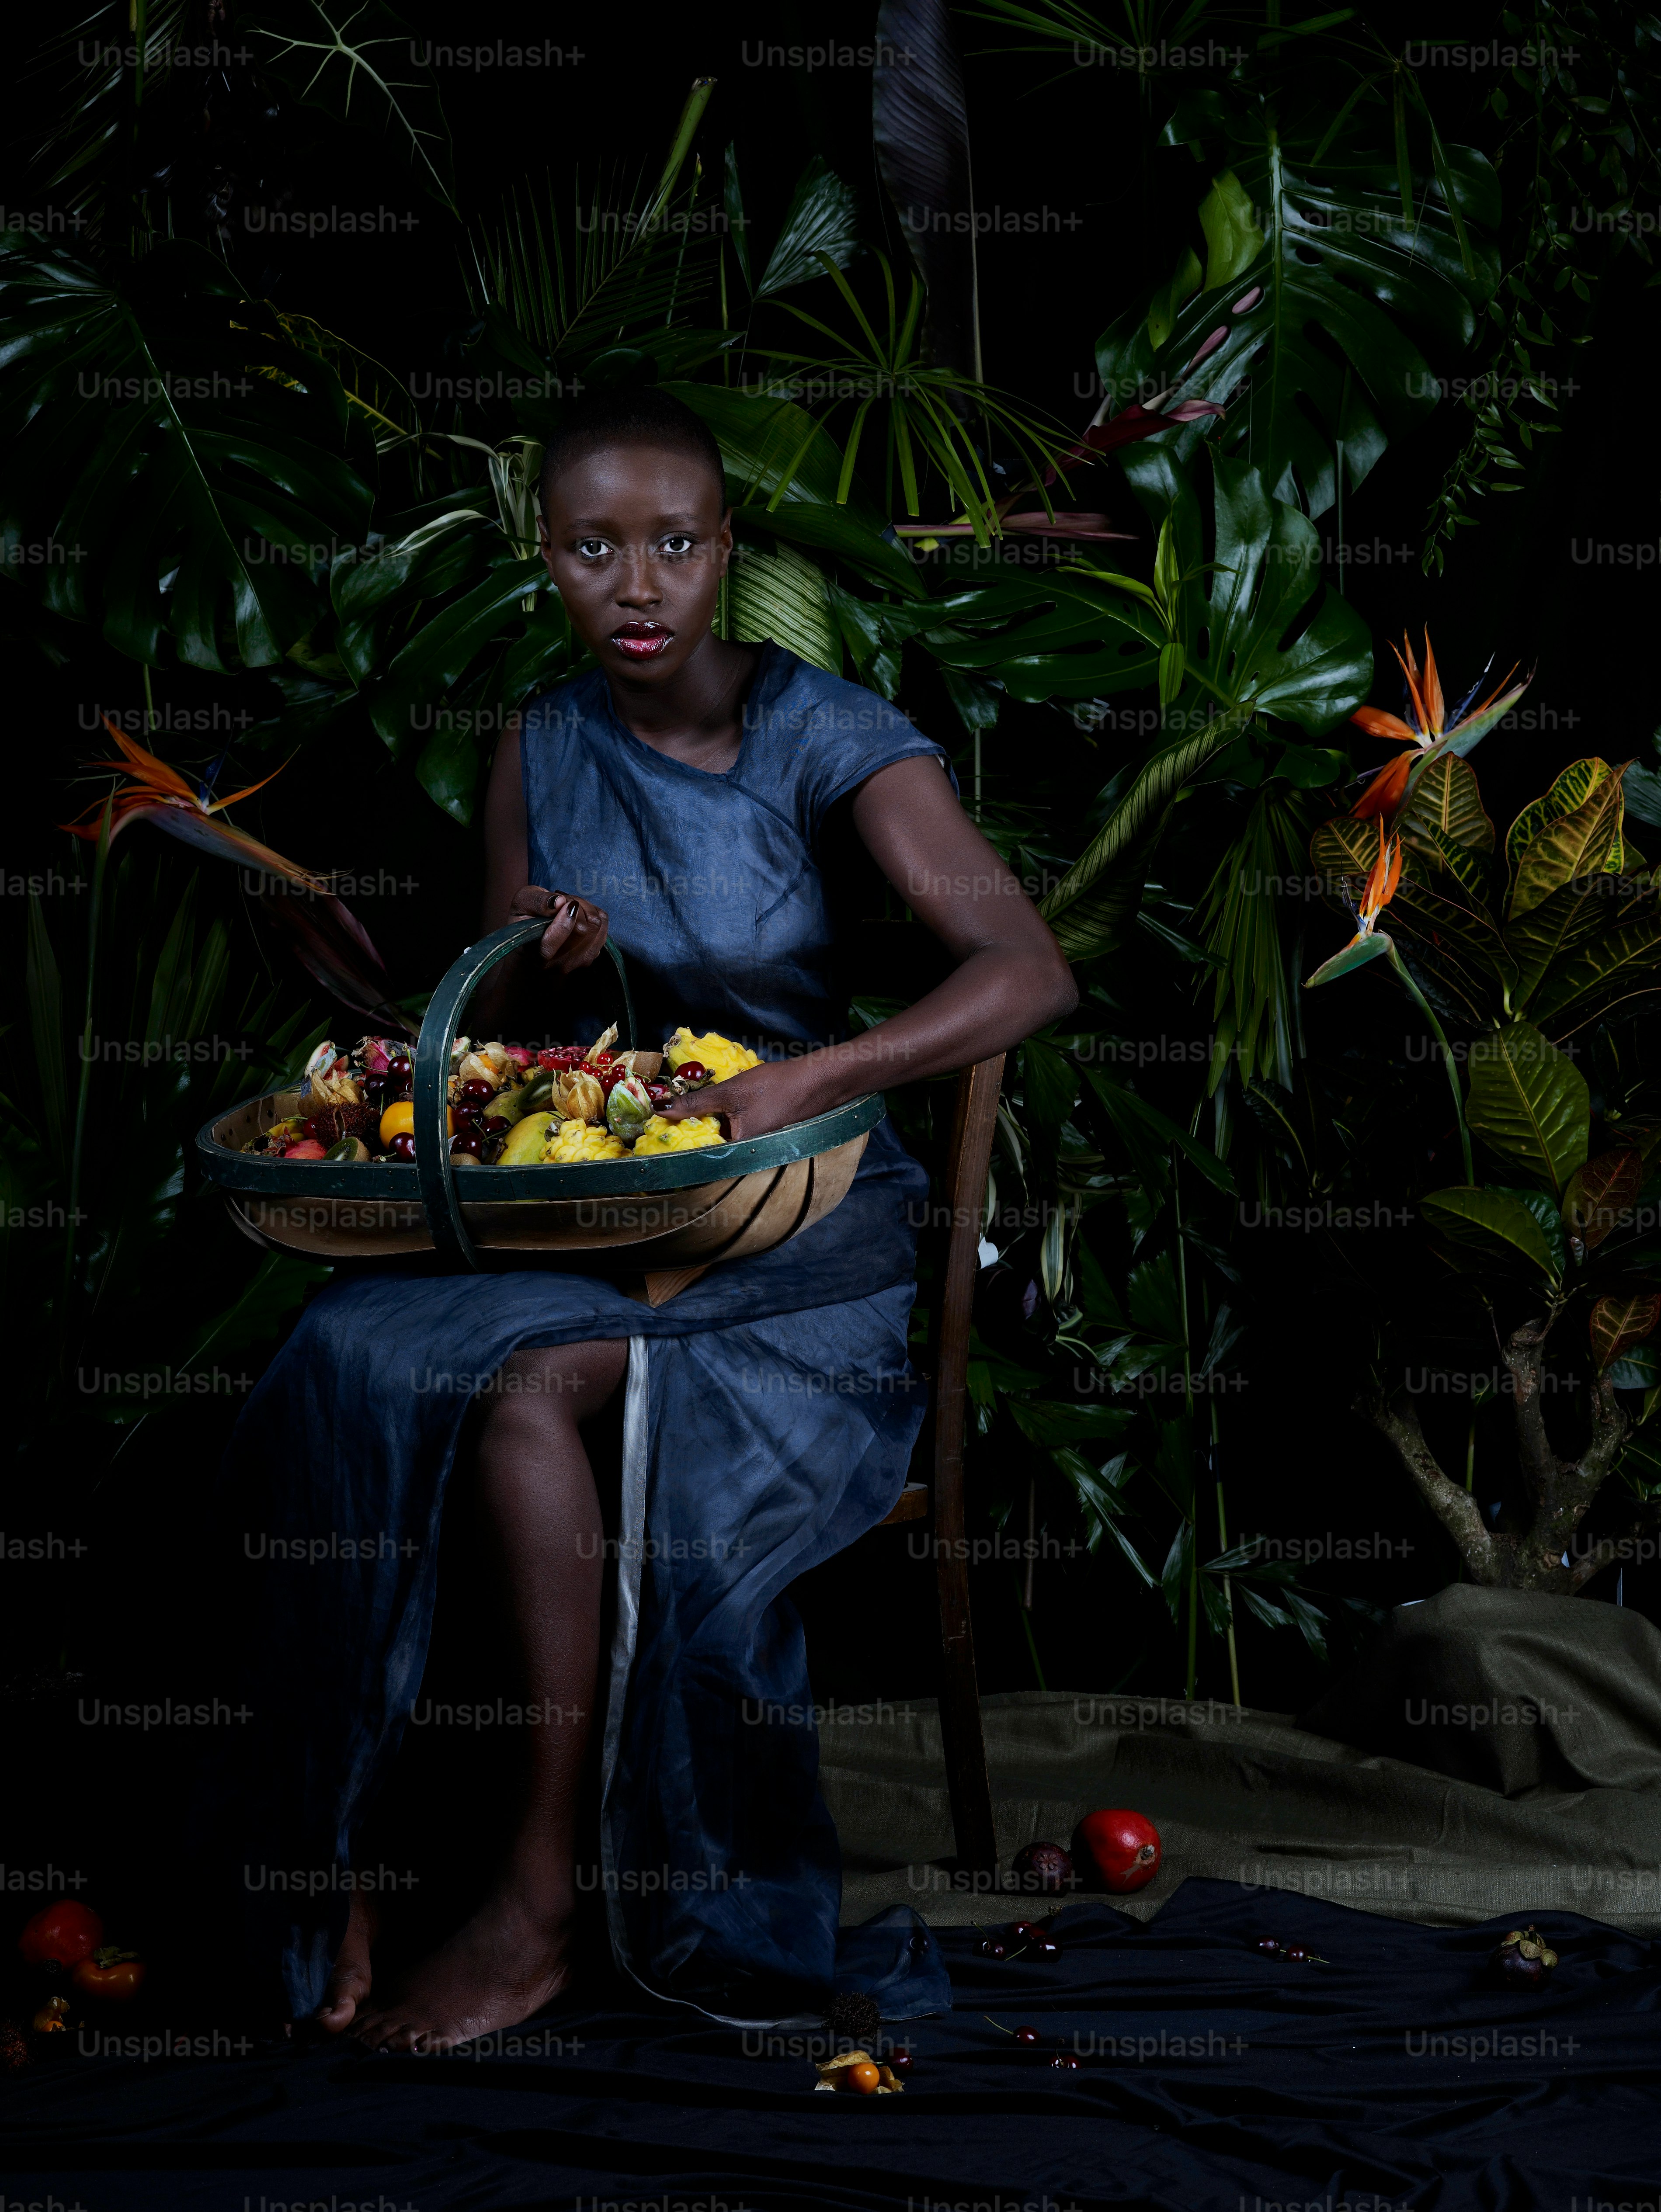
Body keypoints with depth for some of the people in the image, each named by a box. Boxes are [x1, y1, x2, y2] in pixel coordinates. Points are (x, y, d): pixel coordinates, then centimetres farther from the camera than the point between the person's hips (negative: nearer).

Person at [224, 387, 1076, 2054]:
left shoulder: (828, 740, -7)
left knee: (527, 1383, -31)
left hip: (810, 1225, -4)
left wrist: (809, 1078, -32)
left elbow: (1030, 969, -19)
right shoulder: (540, 749, 9)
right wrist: (541, 972, -9)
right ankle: (336, 1878, -19)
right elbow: (488, 1050, 15)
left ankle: (537, 1898, -17)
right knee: (356, 1355, -26)